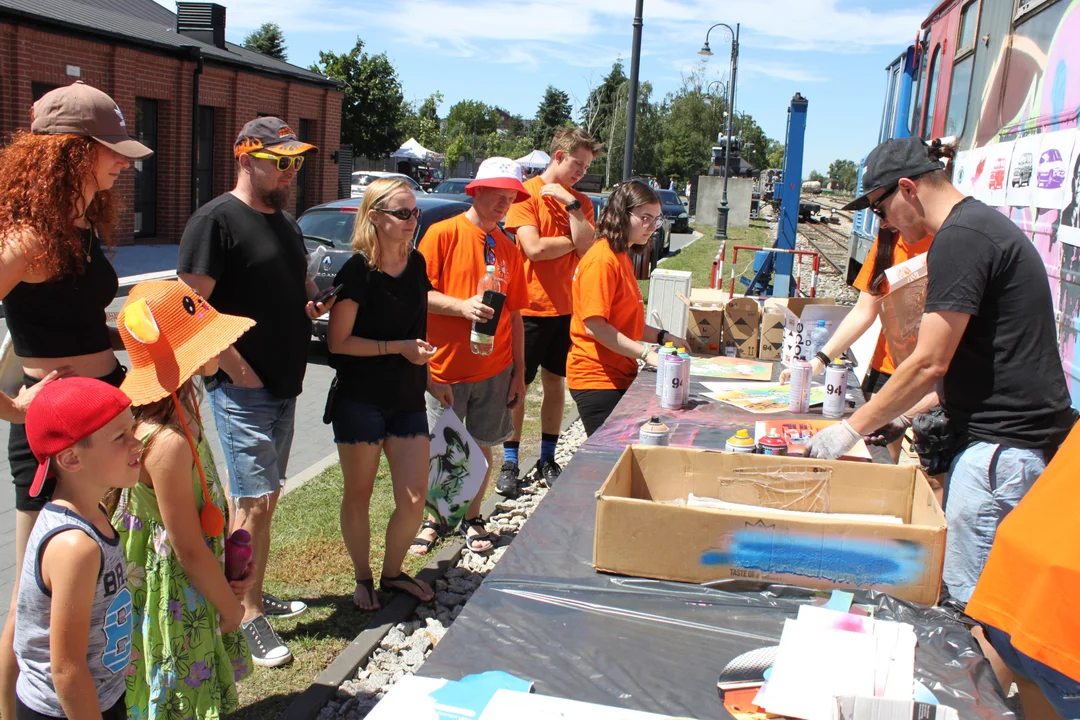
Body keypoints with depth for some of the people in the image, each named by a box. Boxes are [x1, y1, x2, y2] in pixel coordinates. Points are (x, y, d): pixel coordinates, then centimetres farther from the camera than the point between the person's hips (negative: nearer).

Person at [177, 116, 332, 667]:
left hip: (283, 387, 9)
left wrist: (314, 302, 4)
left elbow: (301, 285, 28)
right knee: (254, 502, -5)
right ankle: (247, 616, 8)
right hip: (242, 389, -8)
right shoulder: (216, 219, -12)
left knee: (261, 497, 17)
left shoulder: (285, 222, 15)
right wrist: (237, 368, -18)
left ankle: (252, 594, 30)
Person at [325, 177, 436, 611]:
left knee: (414, 498, 4)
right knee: (358, 495, 10)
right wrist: (398, 347, -19)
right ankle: (363, 578, 29)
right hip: (359, 400, -5)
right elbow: (338, 342, -14)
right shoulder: (357, 271, -13)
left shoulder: (416, 264, 5)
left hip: (408, 400, 5)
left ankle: (392, 572, 28)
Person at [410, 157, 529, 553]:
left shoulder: (507, 248, 9)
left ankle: (472, 519, 28)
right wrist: (461, 306, -24)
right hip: (445, 369, -4)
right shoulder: (443, 234, -6)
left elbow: (514, 314, 11)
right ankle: (435, 520, 25)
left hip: (494, 370, 4)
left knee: (482, 447, 11)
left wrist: (519, 372, 10)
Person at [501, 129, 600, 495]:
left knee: (555, 384, 12)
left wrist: (570, 203, -13)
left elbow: (587, 247, -7)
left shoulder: (580, 201, 8)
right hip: (530, 307, -5)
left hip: (566, 308, 5)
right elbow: (534, 248, -19)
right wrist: (574, 241, -6)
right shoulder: (526, 194, -7)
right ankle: (509, 463, 15)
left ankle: (547, 459, 24)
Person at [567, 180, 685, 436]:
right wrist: (645, 353, -22)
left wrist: (662, 337, 8)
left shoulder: (622, 257, 14)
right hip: (597, 378, -10)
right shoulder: (601, 260, -17)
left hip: (620, 374, 10)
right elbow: (594, 326, -22)